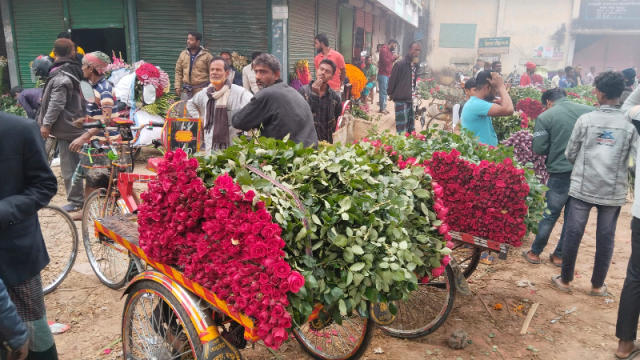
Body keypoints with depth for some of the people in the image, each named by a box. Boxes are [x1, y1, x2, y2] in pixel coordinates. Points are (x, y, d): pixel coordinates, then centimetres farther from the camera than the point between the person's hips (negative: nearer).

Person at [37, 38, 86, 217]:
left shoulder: (60, 76, -18)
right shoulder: (74, 70, 10)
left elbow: (56, 104, -21)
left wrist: (46, 123, -13)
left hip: (66, 126, -9)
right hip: (74, 123, 9)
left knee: (69, 165, -3)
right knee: (74, 163, 16)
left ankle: (76, 202, 3)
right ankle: (78, 198, 25)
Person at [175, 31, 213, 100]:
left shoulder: (207, 55, -3)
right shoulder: (183, 54, 9)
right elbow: (178, 71, 11)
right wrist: (177, 86, 2)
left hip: (201, 90, -4)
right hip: (185, 90, 4)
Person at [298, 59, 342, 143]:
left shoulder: (336, 97, 5)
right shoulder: (303, 91, 0)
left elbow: (338, 123, 10)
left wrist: (334, 144, 1)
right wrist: (314, 94, -12)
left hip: (326, 142, 2)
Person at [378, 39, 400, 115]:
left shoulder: (389, 51, 17)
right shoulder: (384, 50, -11)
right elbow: (385, 62, -20)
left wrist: (395, 58, 5)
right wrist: (393, 57, -10)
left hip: (388, 75, 9)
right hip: (383, 74, -9)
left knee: (385, 92, 9)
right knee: (383, 92, -8)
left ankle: (383, 107, 13)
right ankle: (382, 108, -5)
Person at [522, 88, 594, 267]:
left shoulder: (545, 117, -8)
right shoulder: (589, 111, 1)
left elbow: (538, 149, -8)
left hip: (560, 173, -3)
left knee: (550, 215, 10)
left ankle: (535, 253, 23)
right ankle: (560, 255, 25)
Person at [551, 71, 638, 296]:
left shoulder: (585, 120, -7)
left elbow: (570, 155, 1)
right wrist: (619, 170, 8)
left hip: (583, 187, -1)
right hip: (613, 191, 1)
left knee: (573, 234, 8)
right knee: (605, 238, 12)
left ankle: (565, 281, 20)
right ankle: (597, 285, 24)